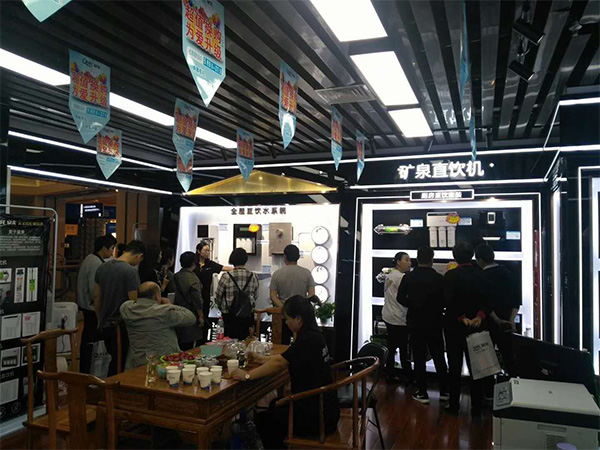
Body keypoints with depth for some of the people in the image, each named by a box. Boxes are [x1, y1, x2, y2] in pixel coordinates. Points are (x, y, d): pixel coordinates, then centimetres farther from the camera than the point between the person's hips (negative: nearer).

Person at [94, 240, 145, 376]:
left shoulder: (102, 267, 6)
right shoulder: (131, 271, -18)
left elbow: (96, 297, 12)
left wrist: (100, 320, 21)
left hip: (105, 324, 7)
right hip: (122, 325, -7)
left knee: (112, 361, 18)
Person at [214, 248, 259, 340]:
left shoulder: (226, 277, -12)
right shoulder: (253, 276, -4)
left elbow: (217, 297, -3)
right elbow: (255, 295, 7)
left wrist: (222, 308, 17)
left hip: (230, 315, -2)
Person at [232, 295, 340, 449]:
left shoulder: (309, 339, -23)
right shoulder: (313, 335, 5)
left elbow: (279, 363, -24)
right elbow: (284, 358, 15)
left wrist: (247, 375, -19)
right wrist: (262, 359, 12)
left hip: (318, 415, -9)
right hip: (324, 406, 9)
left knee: (264, 420, 8)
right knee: (275, 405, 27)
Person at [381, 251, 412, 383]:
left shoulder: (390, 275, 12)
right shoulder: (401, 277, -16)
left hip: (388, 316, 9)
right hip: (399, 318, -9)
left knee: (392, 347, 13)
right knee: (404, 349, -1)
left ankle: (390, 374, 18)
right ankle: (409, 376, 7)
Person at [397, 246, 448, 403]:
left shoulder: (408, 277, -9)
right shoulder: (439, 278, -11)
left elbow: (401, 298, -6)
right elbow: (445, 301, -6)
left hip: (415, 322, 0)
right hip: (435, 322, 1)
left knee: (419, 357, 6)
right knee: (438, 356, 14)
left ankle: (422, 393, 10)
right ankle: (444, 391, 21)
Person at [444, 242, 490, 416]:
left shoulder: (450, 275, -12)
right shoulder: (481, 275, -1)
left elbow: (450, 301, -19)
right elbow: (487, 300, -7)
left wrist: (462, 318, -14)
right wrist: (479, 317, -16)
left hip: (454, 327, -3)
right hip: (476, 326, 3)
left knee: (454, 368, 6)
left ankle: (454, 405, 14)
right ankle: (477, 406, 17)